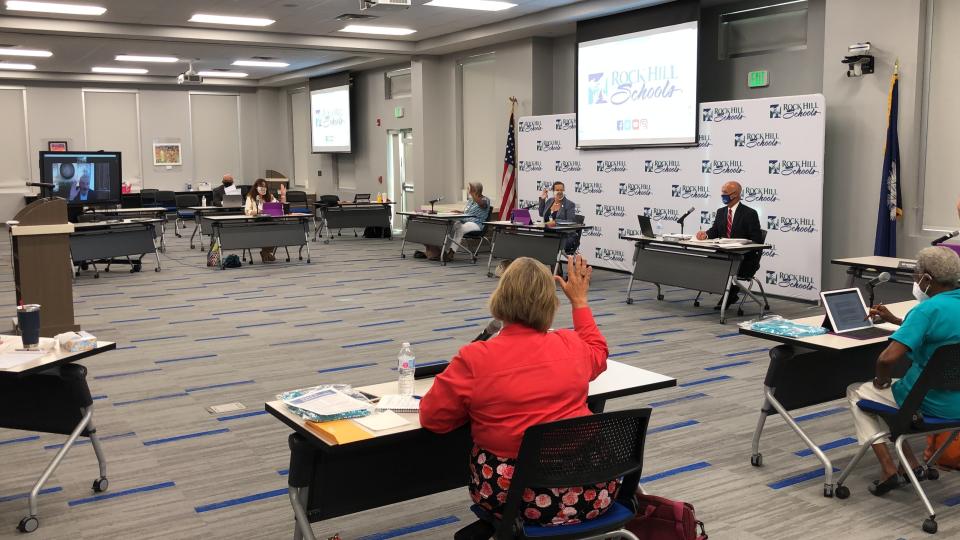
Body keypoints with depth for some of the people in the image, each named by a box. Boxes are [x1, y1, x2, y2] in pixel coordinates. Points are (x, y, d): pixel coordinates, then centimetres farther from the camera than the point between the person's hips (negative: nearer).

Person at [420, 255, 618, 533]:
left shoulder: (475, 359, -11)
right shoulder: (572, 345, 0)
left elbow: (432, 417, -3)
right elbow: (597, 352, 25)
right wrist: (579, 300, 34)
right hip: (588, 491, 2)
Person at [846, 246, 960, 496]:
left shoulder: (928, 309, -24)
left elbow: (888, 358, -31)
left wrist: (882, 379, -10)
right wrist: (895, 320, 21)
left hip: (931, 404, -8)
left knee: (856, 392, 15)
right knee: (893, 387, 32)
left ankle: (888, 469, 4)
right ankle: (910, 463, 23)